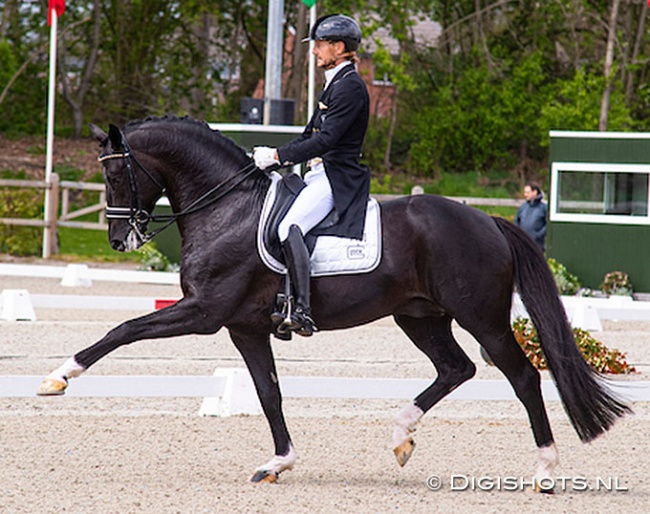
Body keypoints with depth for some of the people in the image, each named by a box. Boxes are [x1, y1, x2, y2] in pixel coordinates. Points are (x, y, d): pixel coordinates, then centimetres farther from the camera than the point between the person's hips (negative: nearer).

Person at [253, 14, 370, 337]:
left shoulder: (350, 87, -12)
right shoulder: (334, 84, 20)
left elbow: (325, 140, -20)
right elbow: (310, 135, 22)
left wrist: (277, 156, -19)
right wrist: (270, 156, 11)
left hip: (338, 177, -11)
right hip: (320, 174, 11)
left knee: (289, 228, -30)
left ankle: (302, 310, -38)